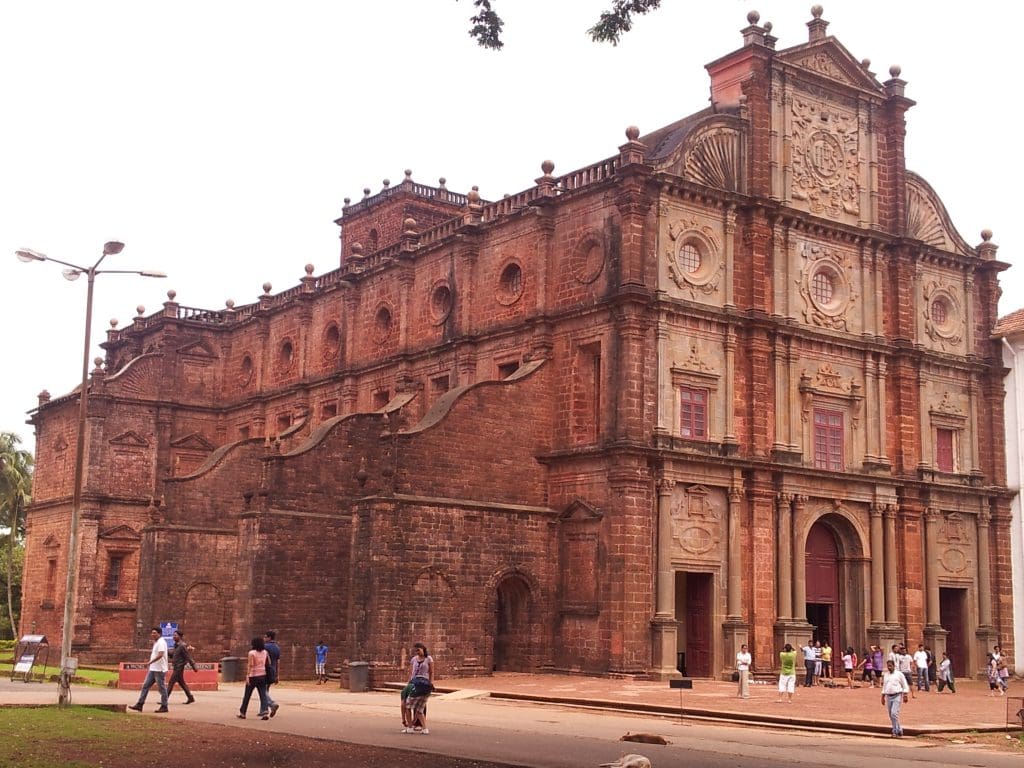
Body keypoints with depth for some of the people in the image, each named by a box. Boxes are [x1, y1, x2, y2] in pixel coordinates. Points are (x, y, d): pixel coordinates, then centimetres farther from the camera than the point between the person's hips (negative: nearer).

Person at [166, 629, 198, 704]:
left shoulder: (182, 646, -16)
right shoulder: (176, 645, 11)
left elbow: (188, 657, -17)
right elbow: (173, 654, 21)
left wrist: (194, 667, -17)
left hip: (179, 668, -10)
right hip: (176, 667, 10)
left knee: (171, 683, -7)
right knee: (181, 683, 13)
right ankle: (190, 698, 17)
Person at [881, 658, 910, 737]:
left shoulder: (899, 674, -2)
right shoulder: (885, 675, 14)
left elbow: (905, 685, -1)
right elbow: (884, 686, 21)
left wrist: (905, 695, -9)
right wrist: (883, 697, 17)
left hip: (897, 696, -6)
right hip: (888, 696, 6)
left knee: (894, 713, -18)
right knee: (891, 715, 6)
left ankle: (896, 731, -11)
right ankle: (897, 730, 18)